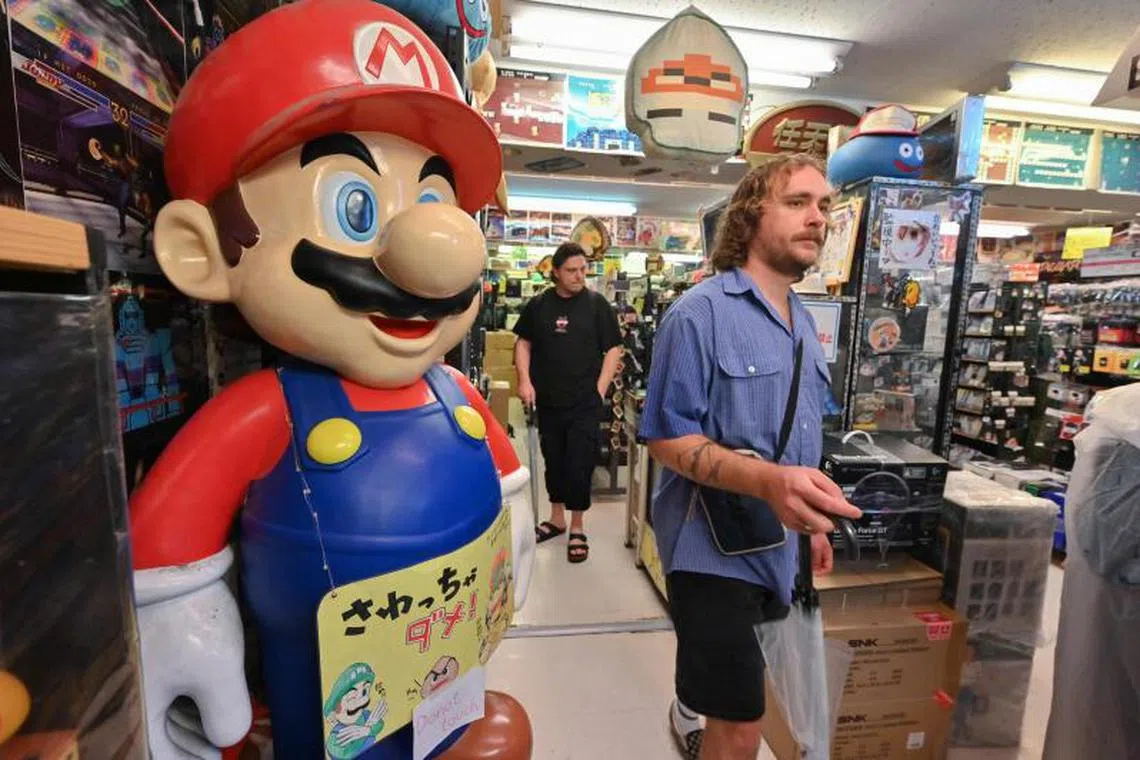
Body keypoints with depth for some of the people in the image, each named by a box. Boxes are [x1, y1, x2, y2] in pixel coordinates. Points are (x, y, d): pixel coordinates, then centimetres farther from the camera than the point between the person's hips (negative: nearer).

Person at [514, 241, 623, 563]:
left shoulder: (597, 304, -1)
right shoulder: (538, 305, 4)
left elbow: (613, 349, 0)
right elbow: (524, 342, 11)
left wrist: (600, 388, -7)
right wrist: (525, 381, -1)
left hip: (585, 403, -2)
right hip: (548, 401, 3)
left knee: (579, 465, 2)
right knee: (553, 461, 15)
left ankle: (577, 528, 20)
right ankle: (556, 519, 34)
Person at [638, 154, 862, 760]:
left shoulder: (804, 324, 7)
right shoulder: (700, 312, -19)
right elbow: (667, 439, -21)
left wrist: (812, 516, 16)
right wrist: (767, 481, -34)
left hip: (777, 546, 9)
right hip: (713, 545, -8)